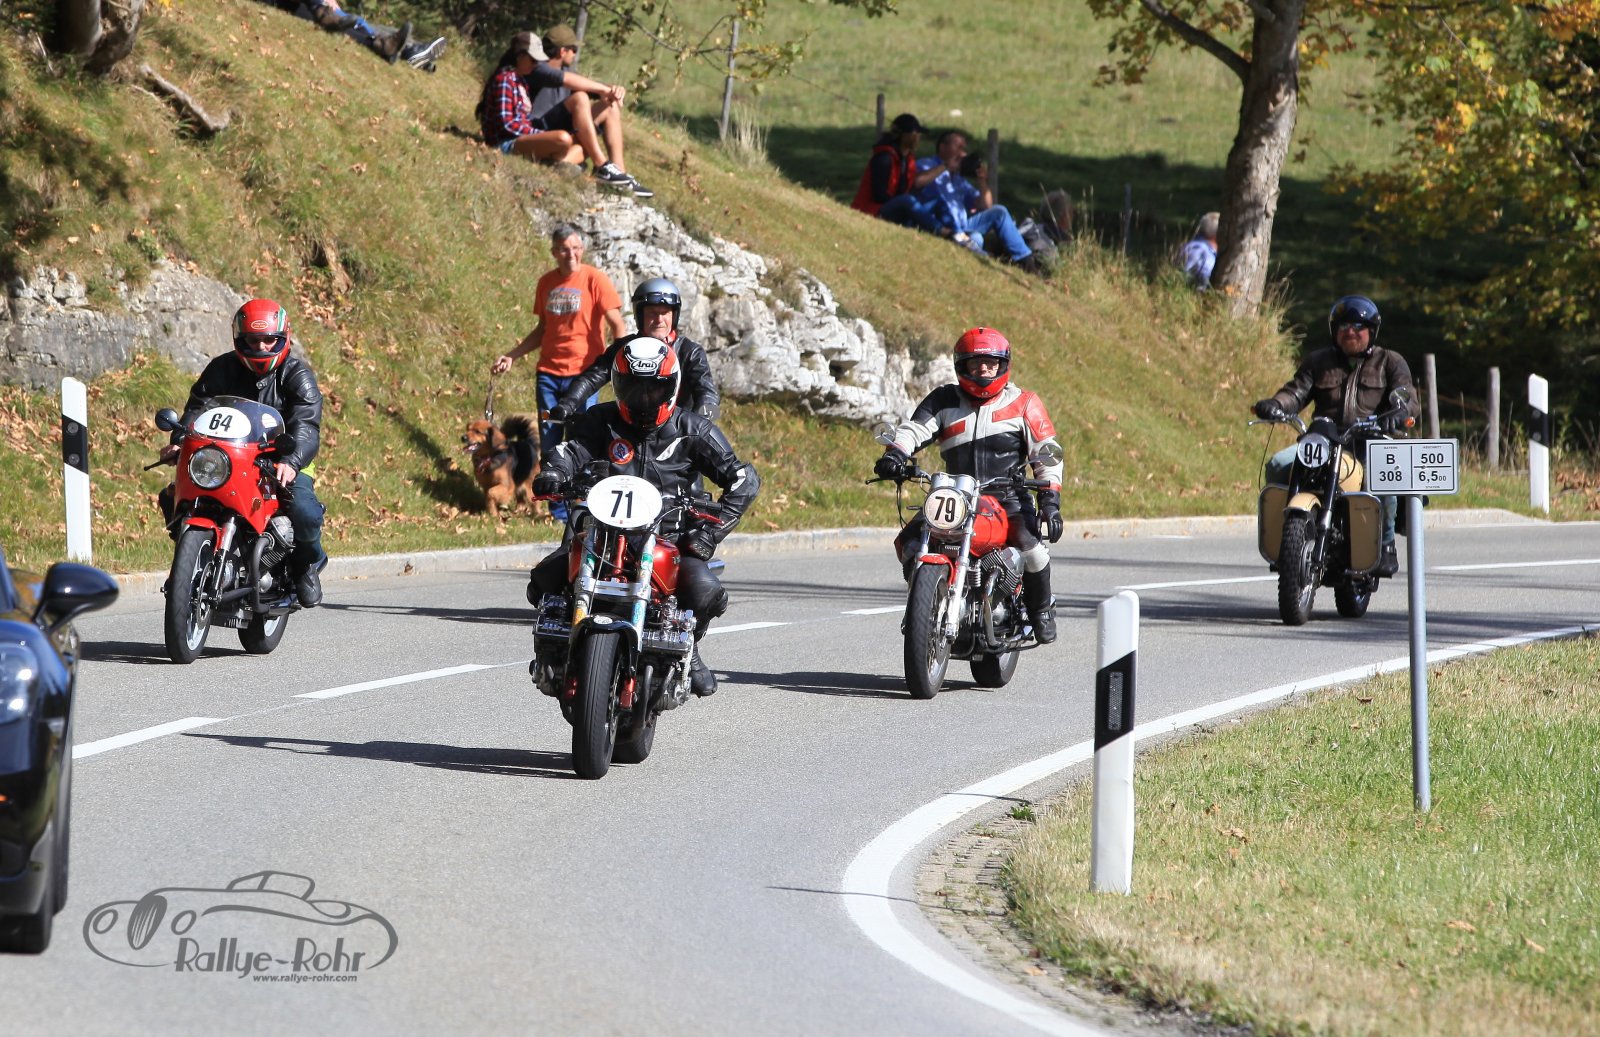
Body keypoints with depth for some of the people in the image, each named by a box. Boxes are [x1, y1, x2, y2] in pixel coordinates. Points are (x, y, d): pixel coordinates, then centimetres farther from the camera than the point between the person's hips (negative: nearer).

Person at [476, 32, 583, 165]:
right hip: (507, 144, -10)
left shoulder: (520, 80, 20)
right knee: (563, 139, -30)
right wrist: (543, 135, -15)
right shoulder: (504, 79, -9)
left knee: (578, 150, 7)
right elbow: (506, 124, -17)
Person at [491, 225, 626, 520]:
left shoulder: (595, 280, -5)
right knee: (549, 444, 4)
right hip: (549, 373, 5)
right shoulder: (547, 283, 11)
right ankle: (558, 511, 11)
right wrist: (512, 356, 19)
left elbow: (617, 325, -8)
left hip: (583, 373, -5)